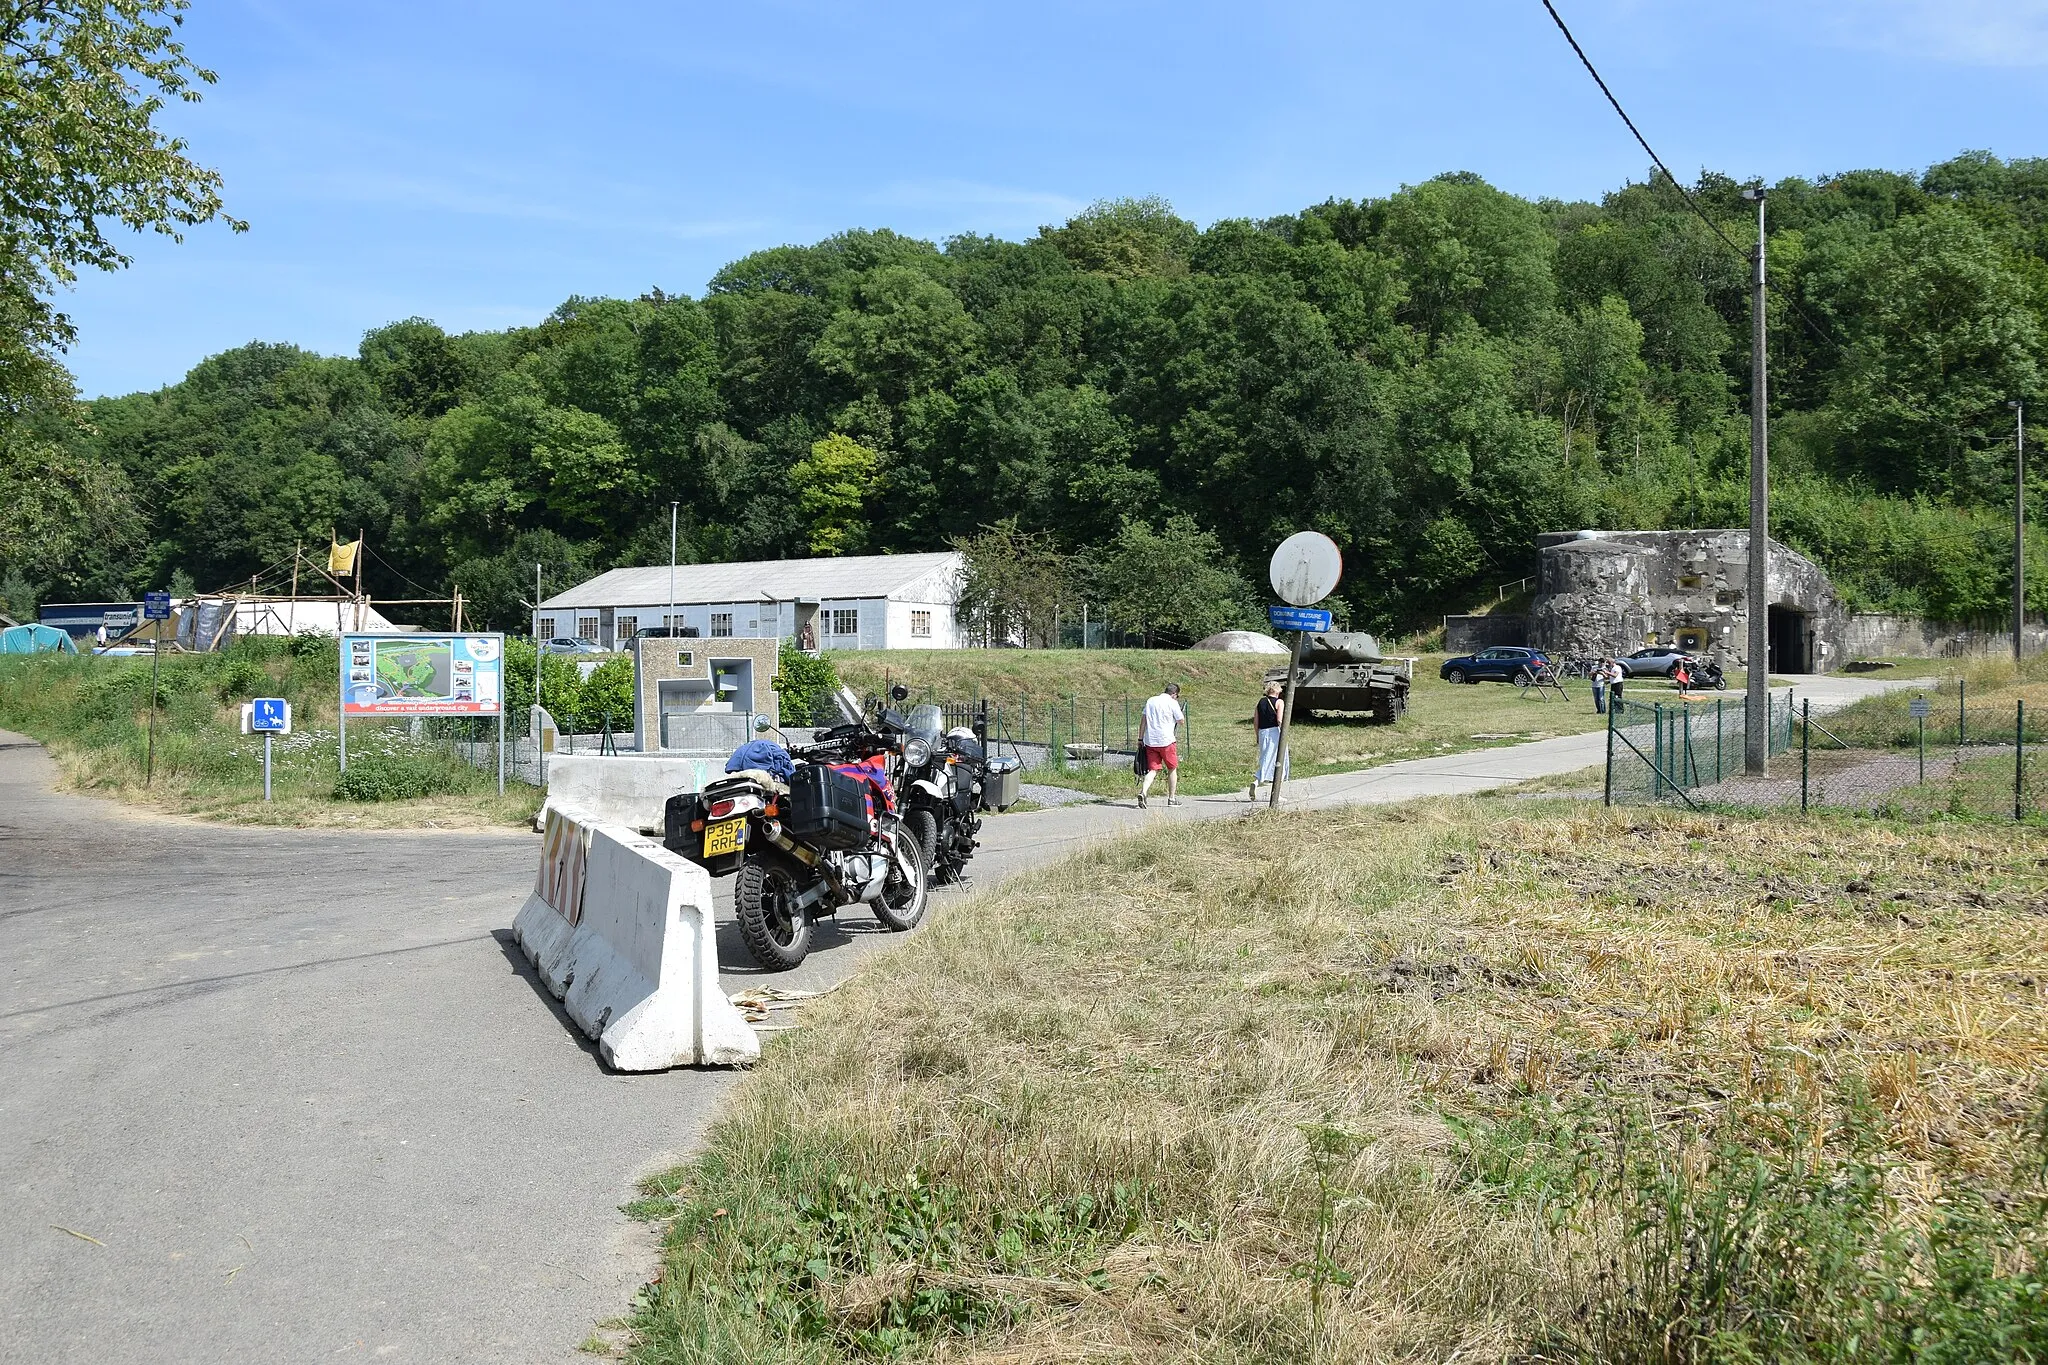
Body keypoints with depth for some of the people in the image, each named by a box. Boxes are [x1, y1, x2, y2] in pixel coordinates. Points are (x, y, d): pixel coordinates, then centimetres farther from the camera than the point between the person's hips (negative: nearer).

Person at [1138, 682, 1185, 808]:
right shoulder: (1172, 703, -5)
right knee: (1172, 769, 14)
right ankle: (1172, 798, 18)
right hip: (1166, 741, -4)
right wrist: (1180, 710, 14)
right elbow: (1182, 722, 0)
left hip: (1150, 741, 4)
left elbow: (1143, 722, 12)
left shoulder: (1150, 701, 11)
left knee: (1153, 770, 4)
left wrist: (1140, 739, 16)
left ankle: (1143, 793, -20)